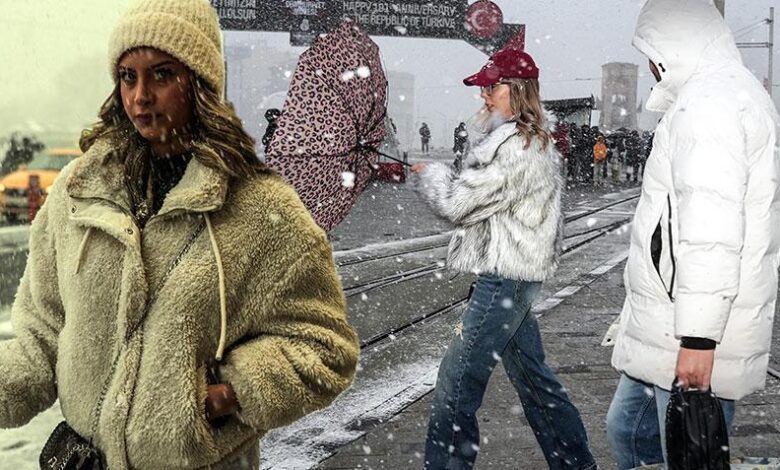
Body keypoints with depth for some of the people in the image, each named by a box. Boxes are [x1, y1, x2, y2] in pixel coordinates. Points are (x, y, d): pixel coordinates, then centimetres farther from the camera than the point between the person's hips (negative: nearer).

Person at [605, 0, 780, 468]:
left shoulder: (705, 102, -15)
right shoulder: (739, 94, 19)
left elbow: (712, 231, -24)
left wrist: (698, 338, -24)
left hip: (692, 339, -11)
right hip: (673, 326, 11)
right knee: (628, 429, 20)